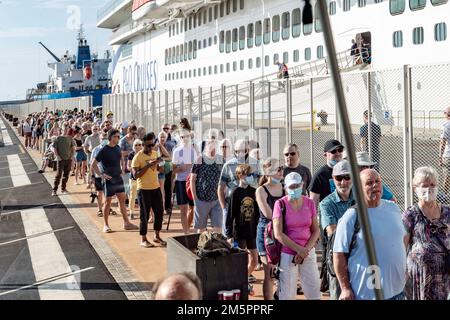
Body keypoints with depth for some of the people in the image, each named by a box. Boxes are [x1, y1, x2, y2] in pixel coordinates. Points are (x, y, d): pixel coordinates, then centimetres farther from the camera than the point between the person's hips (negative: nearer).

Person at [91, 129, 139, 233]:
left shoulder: (117, 148, 5)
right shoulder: (104, 150, -14)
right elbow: (94, 164, -13)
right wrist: (101, 175, -19)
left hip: (118, 178, 7)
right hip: (109, 179, -7)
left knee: (122, 199, 9)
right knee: (108, 201, 1)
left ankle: (126, 223, 16)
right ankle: (106, 225, 11)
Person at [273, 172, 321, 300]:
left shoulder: (309, 203, 4)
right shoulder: (281, 204, -6)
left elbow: (316, 230, 6)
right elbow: (278, 234, -11)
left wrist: (306, 249, -8)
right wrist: (299, 249, -13)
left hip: (308, 253, 3)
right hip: (287, 254, -3)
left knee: (314, 293, 4)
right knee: (287, 294, 0)